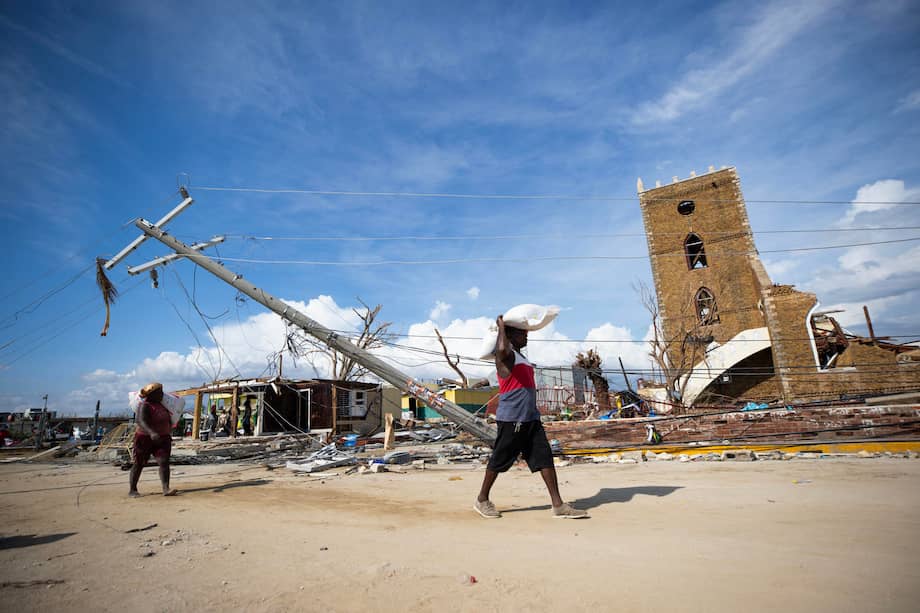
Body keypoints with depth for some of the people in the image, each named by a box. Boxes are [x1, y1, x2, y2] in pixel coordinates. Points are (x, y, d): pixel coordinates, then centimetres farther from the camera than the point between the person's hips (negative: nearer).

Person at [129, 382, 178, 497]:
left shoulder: (160, 404, 6)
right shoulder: (145, 406, -17)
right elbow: (141, 421, -32)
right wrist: (151, 433, -45)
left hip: (162, 439, 5)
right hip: (145, 438, -5)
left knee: (164, 463, -9)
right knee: (139, 464, 8)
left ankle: (166, 489, -13)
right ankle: (132, 490, 24)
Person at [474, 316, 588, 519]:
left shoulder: (521, 357, 19)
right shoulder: (506, 355, -11)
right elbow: (501, 350, -36)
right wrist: (501, 327, -23)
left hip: (531, 417, 9)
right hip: (511, 418, -9)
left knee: (545, 457, 3)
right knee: (499, 460, 3)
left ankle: (558, 505, 7)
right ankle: (482, 500, 21)